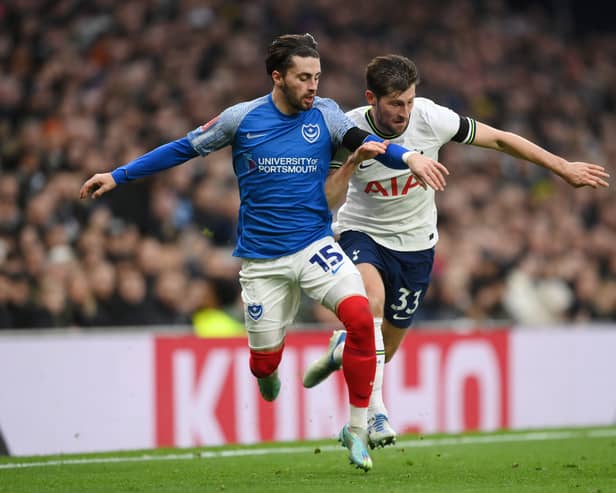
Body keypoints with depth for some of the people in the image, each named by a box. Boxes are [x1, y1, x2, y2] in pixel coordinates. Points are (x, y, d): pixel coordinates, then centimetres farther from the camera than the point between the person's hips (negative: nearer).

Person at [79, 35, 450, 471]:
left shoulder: (324, 114, -2)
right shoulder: (242, 119, -4)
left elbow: (364, 141, -20)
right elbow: (184, 148, 7)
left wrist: (409, 157, -41)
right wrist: (117, 177, 8)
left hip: (314, 244, 0)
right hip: (262, 260, 0)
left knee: (360, 314, -26)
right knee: (265, 360, 2)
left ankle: (357, 427, -13)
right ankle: (268, 375, 45)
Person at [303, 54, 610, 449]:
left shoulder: (431, 118, -20)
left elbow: (499, 139, -8)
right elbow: (326, 202, -20)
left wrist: (564, 167, -4)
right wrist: (352, 162, -38)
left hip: (416, 243, 2)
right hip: (362, 234, -2)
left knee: (386, 346, 8)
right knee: (371, 300, -34)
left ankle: (345, 346, 45)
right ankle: (375, 412, -29)